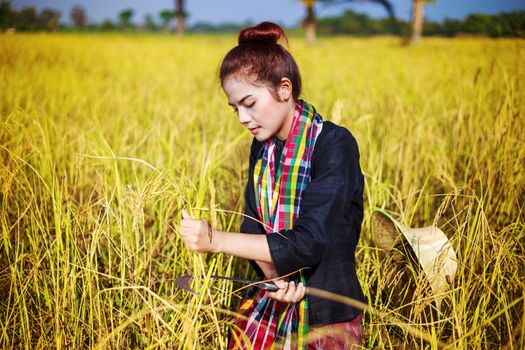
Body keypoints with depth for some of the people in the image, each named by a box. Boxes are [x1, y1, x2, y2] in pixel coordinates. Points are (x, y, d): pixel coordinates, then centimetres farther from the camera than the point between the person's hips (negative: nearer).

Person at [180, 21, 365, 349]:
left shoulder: (335, 144, -18)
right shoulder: (264, 146, 3)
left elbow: (308, 242, -24)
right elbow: (253, 227, 1)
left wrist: (216, 240, -27)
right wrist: (273, 274, -19)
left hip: (327, 317, -5)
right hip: (268, 307, 5)